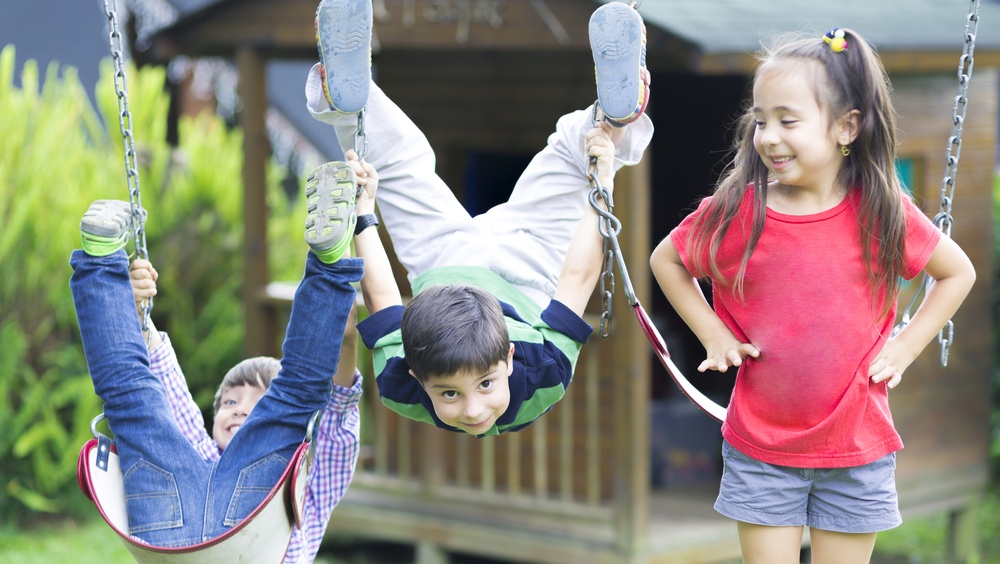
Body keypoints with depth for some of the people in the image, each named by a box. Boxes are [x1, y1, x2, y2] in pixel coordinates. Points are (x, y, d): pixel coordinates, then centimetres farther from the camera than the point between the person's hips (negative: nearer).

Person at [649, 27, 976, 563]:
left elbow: (958, 273, 7)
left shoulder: (883, 213, -9)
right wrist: (713, 334, 0)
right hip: (759, 448, 0)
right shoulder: (735, 212, -9)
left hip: (856, 456, 0)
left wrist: (904, 348, -1)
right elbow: (665, 259, 10)